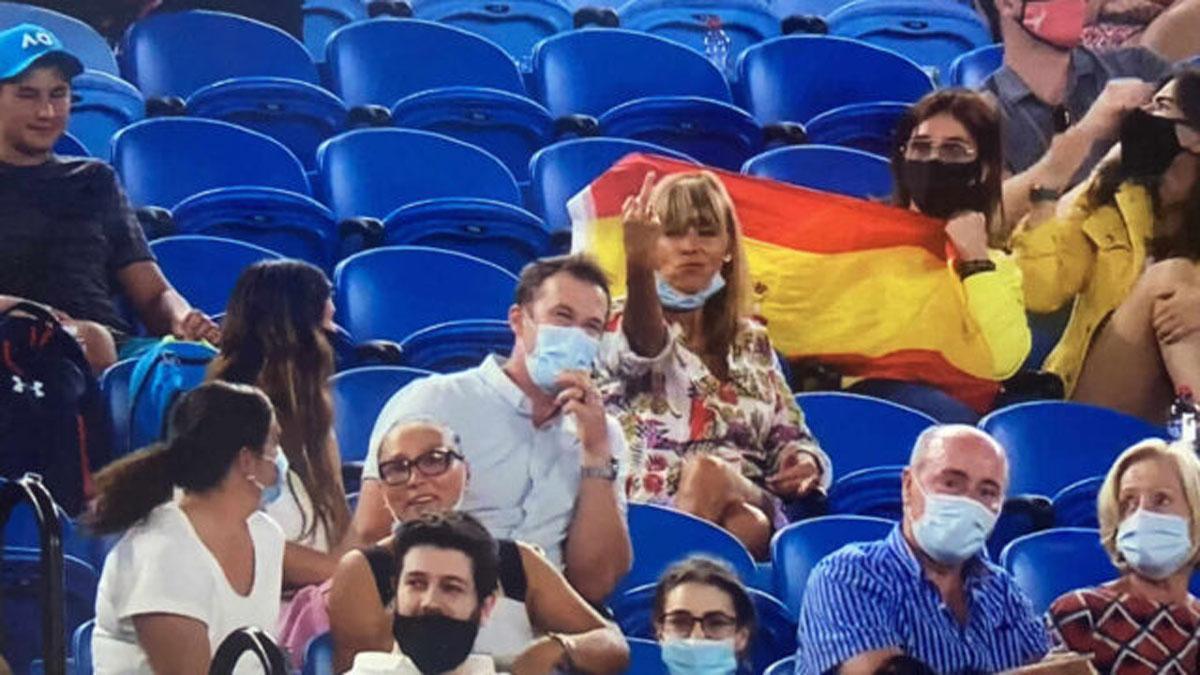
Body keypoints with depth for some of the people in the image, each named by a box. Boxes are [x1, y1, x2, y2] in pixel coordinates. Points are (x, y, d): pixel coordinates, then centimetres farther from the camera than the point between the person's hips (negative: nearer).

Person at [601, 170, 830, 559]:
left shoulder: (752, 342, 24)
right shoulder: (620, 326, 7)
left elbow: (791, 439, 26)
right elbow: (644, 343, -18)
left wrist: (804, 464, -1)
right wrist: (638, 265, -41)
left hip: (750, 506, 3)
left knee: (708, 472, -35)